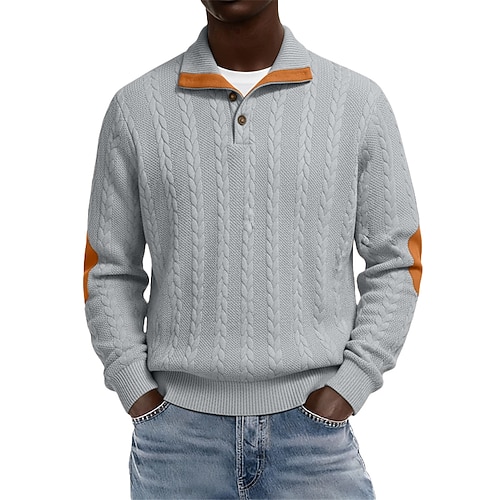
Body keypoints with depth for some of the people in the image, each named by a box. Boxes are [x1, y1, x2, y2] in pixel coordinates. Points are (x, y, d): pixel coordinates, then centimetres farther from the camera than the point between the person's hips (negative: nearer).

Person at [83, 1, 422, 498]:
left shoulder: (360, 102, 0)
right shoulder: (136, 107, 2)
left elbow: (397, 264, 3)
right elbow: (108, 272, 6)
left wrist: (345, 391, -4)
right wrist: (141, 397, -1)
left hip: (312, 426, 0)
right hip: (177, 432, 1)